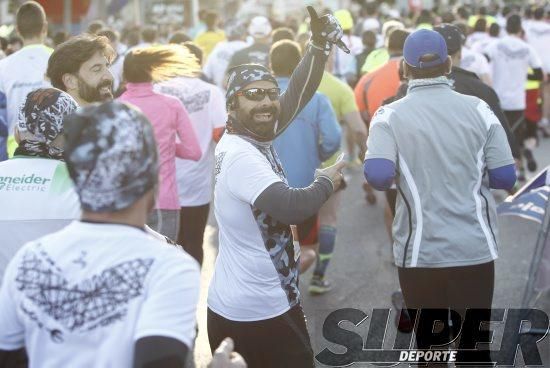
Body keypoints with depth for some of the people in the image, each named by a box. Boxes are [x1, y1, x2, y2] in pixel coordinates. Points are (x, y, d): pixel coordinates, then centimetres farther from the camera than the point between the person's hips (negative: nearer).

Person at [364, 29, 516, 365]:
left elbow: (378, 177, -19)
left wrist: (404, 175, 4)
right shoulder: (478, 109, -2)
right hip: (475, 248, 1)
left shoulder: (390, 116, -6)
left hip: (420, 251, -1)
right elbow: (505, 177, -3)